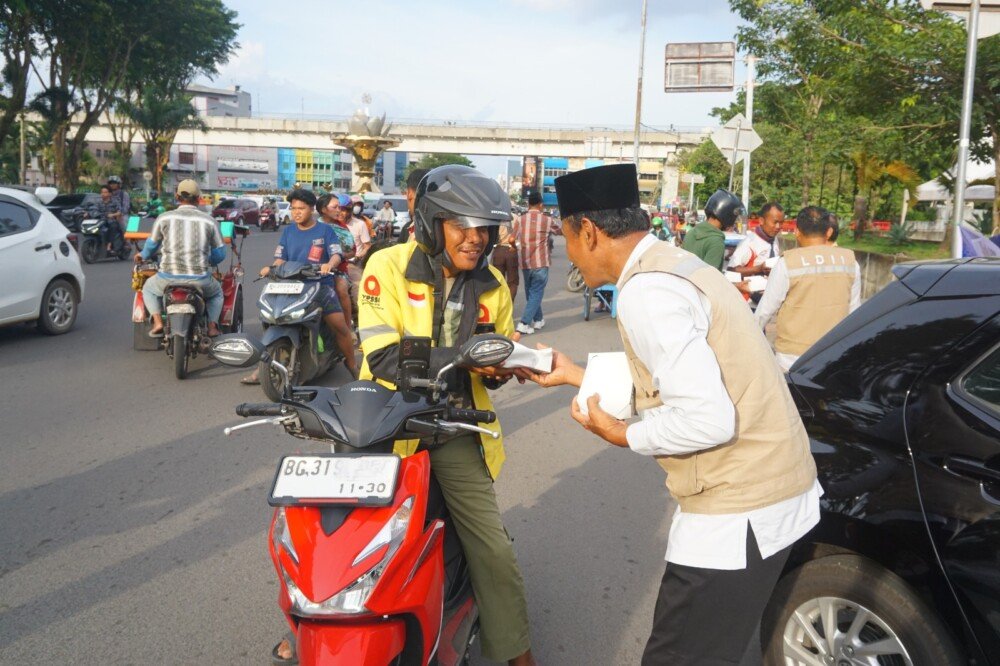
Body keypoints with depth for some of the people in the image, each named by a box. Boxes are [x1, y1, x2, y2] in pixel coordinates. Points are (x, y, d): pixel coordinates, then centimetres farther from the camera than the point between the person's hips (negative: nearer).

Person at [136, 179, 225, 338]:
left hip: (169, 278, 0)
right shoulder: (208, 220, 2)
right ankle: (212, 325, 9)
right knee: (217, 293, 32)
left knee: (148, 288, 32)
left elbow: (152, 245, 15)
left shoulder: (164, 218, 1)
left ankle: (158, 322, 12)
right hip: (200, 280, 0)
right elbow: (219, 253, 8)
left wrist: (143, 256, 39)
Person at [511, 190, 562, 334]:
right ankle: (524, 323, -11)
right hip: (540, 263, -3)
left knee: (531, 293, 18)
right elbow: (560, 231, 16)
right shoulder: (547, 220, -3)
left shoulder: (520, 220, -1)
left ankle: (538, 320, 30)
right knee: (536, 294, -1)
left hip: (525, 263, 3)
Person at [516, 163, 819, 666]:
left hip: (737, 514, -10)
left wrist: (620, 435, -9)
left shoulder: (646, 292, -21)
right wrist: (573, 374, 21)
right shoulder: (671, 264, 10)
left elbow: (707, 419, -26)